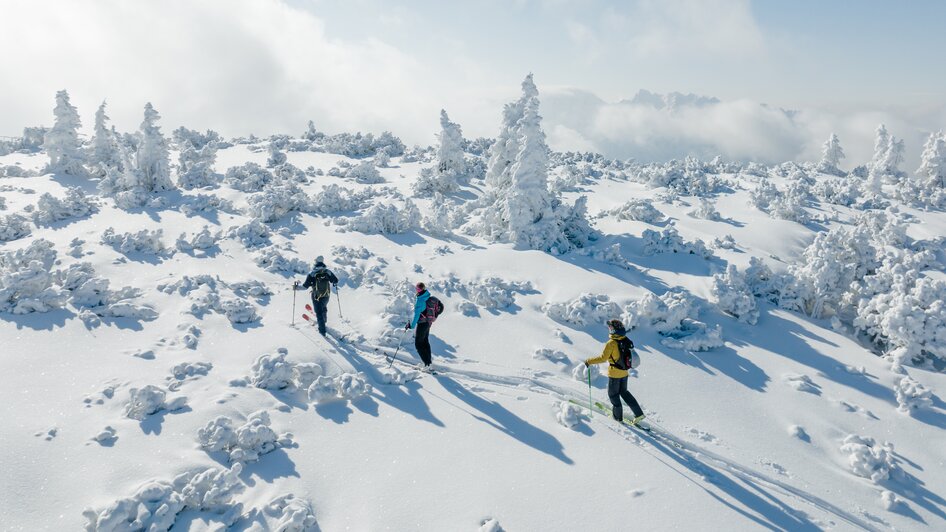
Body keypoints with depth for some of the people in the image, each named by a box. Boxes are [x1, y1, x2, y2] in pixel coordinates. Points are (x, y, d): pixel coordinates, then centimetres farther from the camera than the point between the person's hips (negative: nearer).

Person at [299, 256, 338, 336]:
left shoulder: (312, 273, -16)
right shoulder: (327, 271, -8)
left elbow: (306, 286, -15)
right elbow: (335, 280, 1)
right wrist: (335, 285, 24)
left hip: (316, 296, -3)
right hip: (326, 296, 3)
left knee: (319, 313, 8)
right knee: (324, 308, 32)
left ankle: (322, 330, 8)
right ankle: (324, 321, 53)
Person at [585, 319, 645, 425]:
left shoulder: (611, 343, -24)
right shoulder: (626, 341, -3)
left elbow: (603, 358, -24)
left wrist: (589, 361, -14)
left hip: (614, 373, -7)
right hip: (624, 372, 7)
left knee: (613, 394, 14)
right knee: (624, 392, 23)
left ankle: (618, 416, 26)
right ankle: (639, 413, 20)